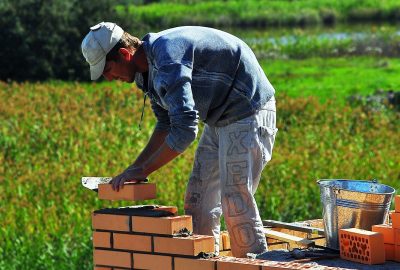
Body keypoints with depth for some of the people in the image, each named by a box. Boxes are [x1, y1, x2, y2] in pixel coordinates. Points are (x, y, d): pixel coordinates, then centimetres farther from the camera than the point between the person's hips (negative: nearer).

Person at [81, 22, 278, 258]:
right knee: (198, 203, 9)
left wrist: (143, 170, -24)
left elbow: (185, 130, -32)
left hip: (248, 115, -10)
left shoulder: (167, 59, -28)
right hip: (220, 120, 10)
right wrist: (136, 167, 9)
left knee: (236, 206, -13)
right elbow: (166, 124, 18)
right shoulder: (148, 69, 5)